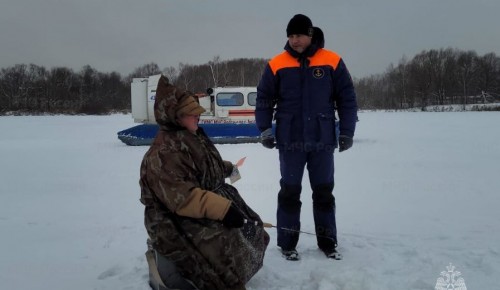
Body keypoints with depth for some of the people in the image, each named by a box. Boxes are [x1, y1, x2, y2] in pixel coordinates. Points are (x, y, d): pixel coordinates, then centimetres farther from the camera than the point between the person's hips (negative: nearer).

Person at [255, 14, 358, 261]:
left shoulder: (332, 62, -1)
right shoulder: (276, 64, 0)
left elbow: (347, 98, 4)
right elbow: (264, 99, 6)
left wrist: (346, 131, 0)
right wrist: (265, 130, -1)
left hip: (323, 141, 1)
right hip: (290, 142, 0)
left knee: (324, 192, 10)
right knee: (289, 192, 6)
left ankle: (327, 241, 22)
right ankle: (287, 243, 16)